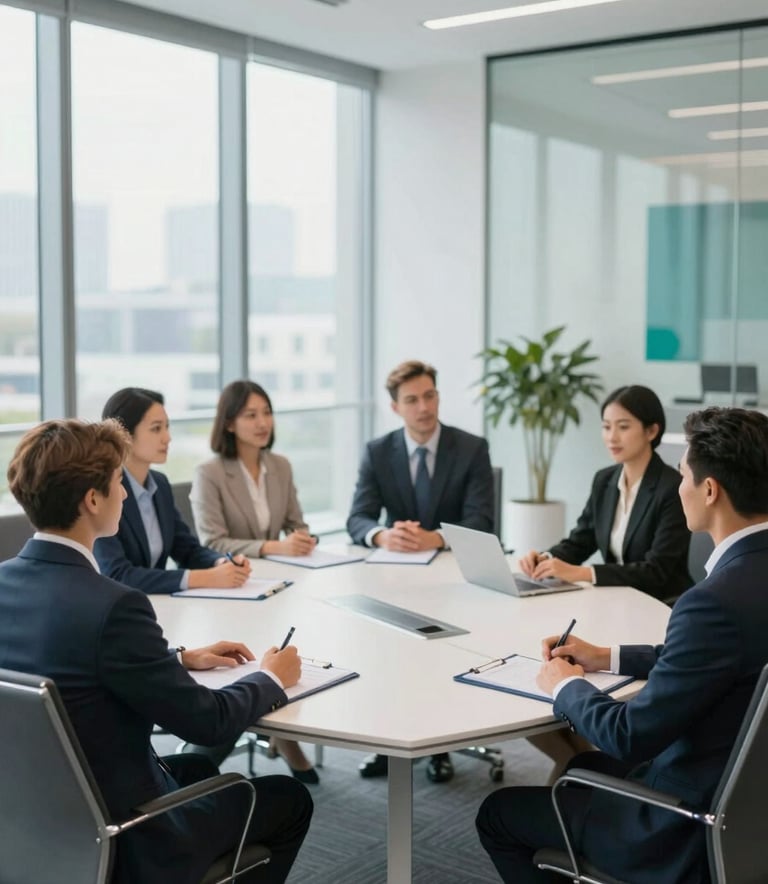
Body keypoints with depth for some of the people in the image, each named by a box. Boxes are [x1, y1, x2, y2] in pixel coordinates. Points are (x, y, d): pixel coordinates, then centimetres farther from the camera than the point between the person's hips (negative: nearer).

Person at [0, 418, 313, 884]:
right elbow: (207, 721, -20)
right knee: (290, 798, 16)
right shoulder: (110, 605, -29)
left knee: (201, 770, 32)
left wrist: (180, 659, 11)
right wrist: (272, 679, -1)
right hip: (119, 839, -7)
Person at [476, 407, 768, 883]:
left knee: (498, 814, 8)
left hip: (700, 831, -9)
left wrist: (568, 686, -5)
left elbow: (629, 735, -24)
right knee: (585, 766, 31)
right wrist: (607, 658, 11)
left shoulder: (718, 600, -31)